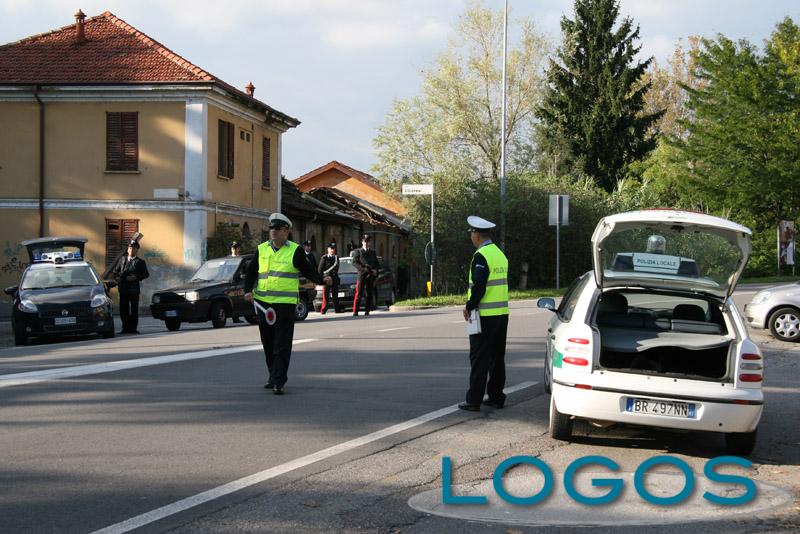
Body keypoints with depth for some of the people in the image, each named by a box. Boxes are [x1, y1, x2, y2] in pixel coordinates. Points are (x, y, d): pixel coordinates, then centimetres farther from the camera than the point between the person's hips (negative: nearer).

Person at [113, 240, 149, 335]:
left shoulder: (140, 261, 5)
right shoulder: (123, 259, 16)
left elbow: (146, 274, -1)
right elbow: (115, 271, 19)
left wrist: (136, 278, -15)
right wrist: (119, 279, 2)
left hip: (134, 288, -3)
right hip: (123, 288, 3)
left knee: (134, 309, -2)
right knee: (123, 309, 2)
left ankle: (133, 328, 2)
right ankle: (125, 328, 8)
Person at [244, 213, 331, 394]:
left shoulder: (295, 251, 1)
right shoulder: (261, 249, 11)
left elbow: (308, 271, 1)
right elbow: (251, 271, 14)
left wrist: (322, 280, -17)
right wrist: (248, 290, -2)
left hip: (285, 304, -4)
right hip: (263, 304, 4)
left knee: (282, 344, -8)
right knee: (268, 343, 13)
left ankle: (278, 381, -10)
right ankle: (273, 374, 29)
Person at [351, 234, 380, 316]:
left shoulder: (372, 252, 21)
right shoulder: (358, 251, 8)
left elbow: (377, 264, 21)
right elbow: (354, 262, -3)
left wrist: (375, 270, -1)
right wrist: (363, 268, -17)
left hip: (371, 276, 4)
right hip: (362, 275, -4)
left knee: (370, 294, 1)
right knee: (359, 294, -10)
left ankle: (367, 311, 5)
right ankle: (355, 311, -10)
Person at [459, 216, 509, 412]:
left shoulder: (481, 256, -15)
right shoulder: (500, 254, 13)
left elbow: (479, 286, -21)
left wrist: (469, 307, -11)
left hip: (485, 315, -8)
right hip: (502, 314, 8)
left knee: (479, 359, -6)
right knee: (497, 357, 12)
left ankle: (474, 400, -5)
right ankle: (496, 397, 16)